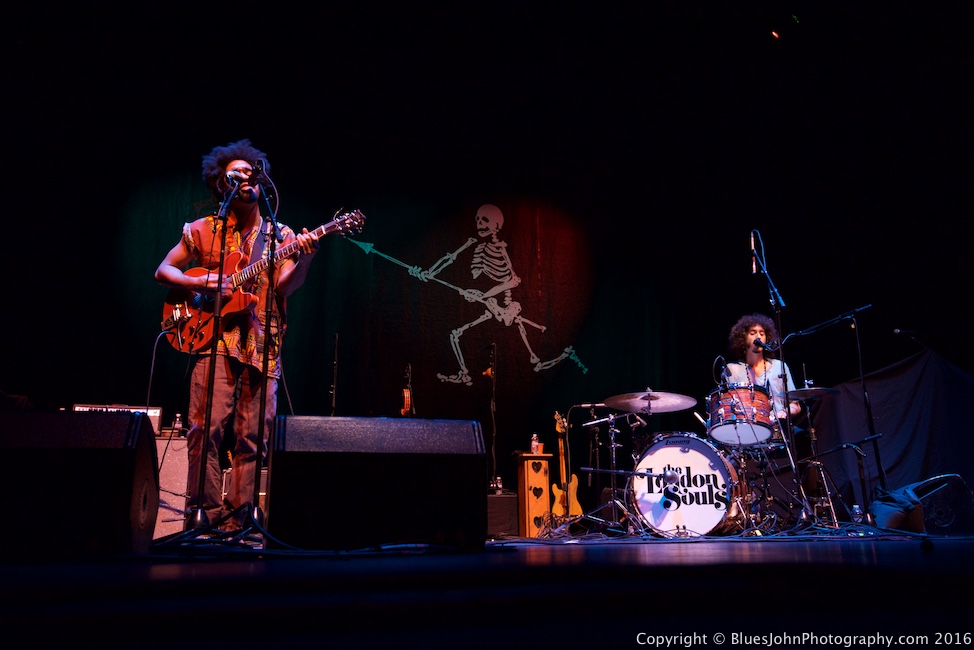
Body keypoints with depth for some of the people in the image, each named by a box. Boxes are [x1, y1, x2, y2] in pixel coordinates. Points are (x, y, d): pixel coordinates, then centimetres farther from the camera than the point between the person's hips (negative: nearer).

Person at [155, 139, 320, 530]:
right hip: (215, 339, -1)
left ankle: (238, 518, 8)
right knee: (207, 428, -10)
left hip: (263, 345, 1)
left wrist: (304, 259, -21)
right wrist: (198, 283, -5)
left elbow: (285, 286, -2)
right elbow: (163, 271, 14)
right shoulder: (203, 230, 12)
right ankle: (209, 514, 0)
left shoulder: (280, 235, 12)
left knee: (253, 436, 0)